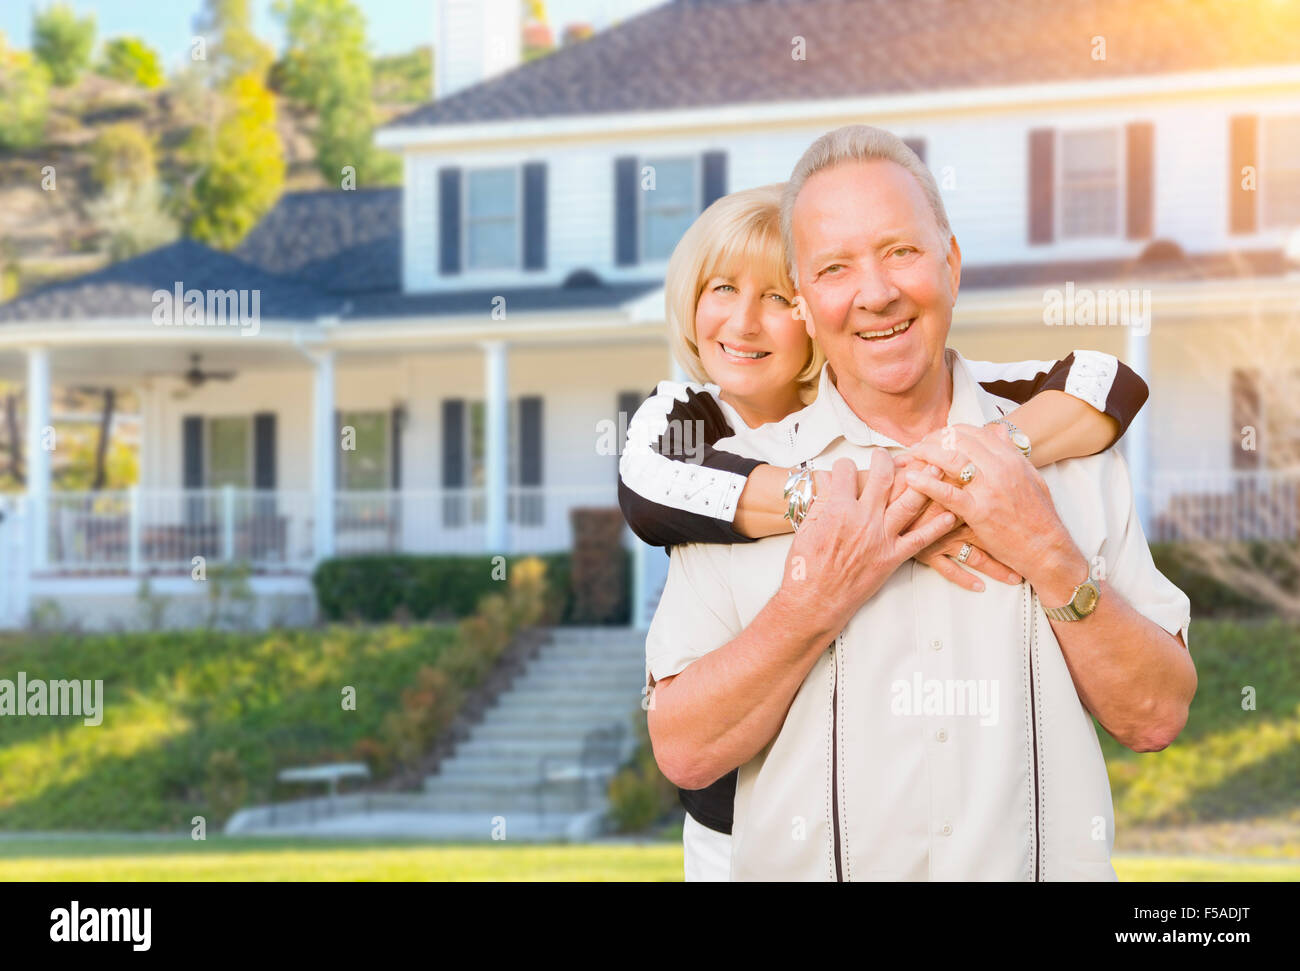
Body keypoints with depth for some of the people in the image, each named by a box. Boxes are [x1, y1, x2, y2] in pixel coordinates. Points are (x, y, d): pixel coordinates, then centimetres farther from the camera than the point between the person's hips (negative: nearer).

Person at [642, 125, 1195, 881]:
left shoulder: (1071, 458, 6)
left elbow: (1156, 719, 1)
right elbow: (684, 752, -5)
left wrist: (1053, 560, -10)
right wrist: (812, 604, -16)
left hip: (1049, 866, 1)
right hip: (807, 864, -1)